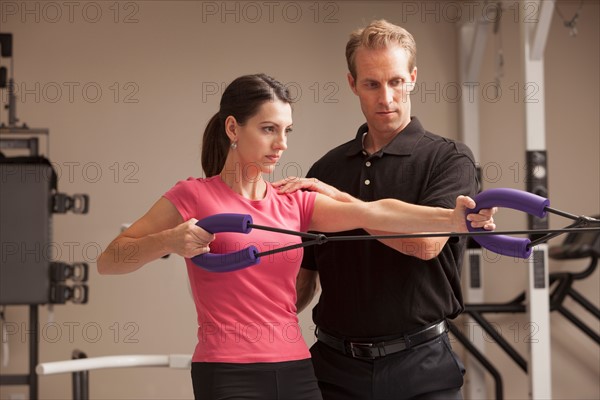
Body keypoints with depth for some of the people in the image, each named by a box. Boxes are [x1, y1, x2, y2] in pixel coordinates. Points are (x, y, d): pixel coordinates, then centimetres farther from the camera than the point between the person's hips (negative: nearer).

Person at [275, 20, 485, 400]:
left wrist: (338, 198, -15)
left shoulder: (449, 158, -2)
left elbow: (426, 241, -19)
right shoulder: (326, 169, 11)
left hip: (420, 367, -3)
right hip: (337, 366, 3)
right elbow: (305, 279, 14)